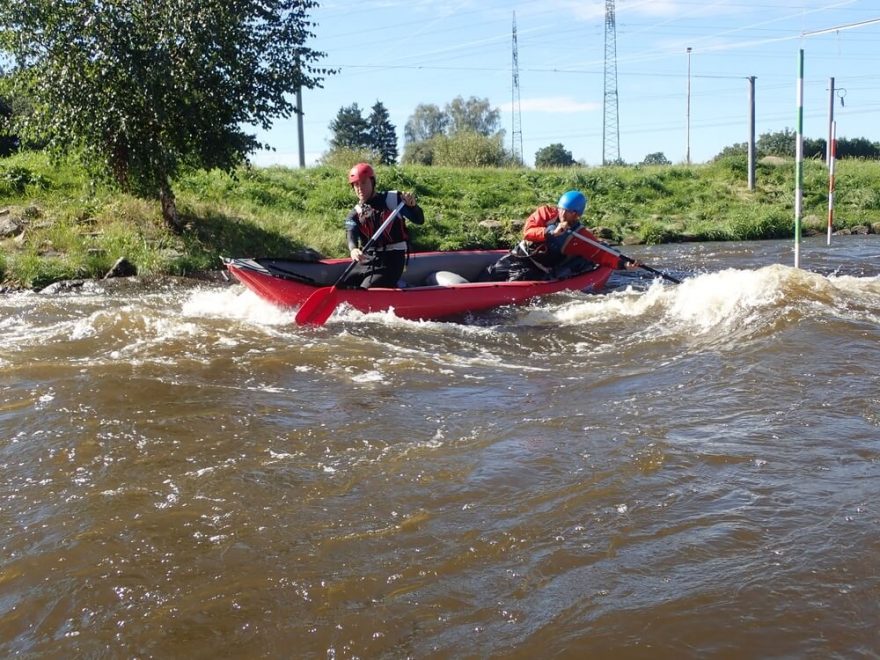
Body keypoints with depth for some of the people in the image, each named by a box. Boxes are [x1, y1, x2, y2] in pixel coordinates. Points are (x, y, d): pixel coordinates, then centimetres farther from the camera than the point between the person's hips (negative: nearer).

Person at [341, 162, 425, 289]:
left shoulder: (393, 199, 1)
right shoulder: (354, 215, 7)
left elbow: (419, 220, -2)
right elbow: (351, 236, -14)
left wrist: (412, 206, -25)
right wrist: (353, 250, -38)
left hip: (390, 262, -5)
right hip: (366, 262, 5)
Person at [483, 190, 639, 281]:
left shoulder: (581, 237, -5)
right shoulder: (546, 213, -2)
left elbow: (602, 254, -9)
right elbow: (527, 231, -13)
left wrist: (623, 263, -23)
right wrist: (552, 233, -26)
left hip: (539, 271, -3)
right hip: (519, 256, 3)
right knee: (492, 273, -9)